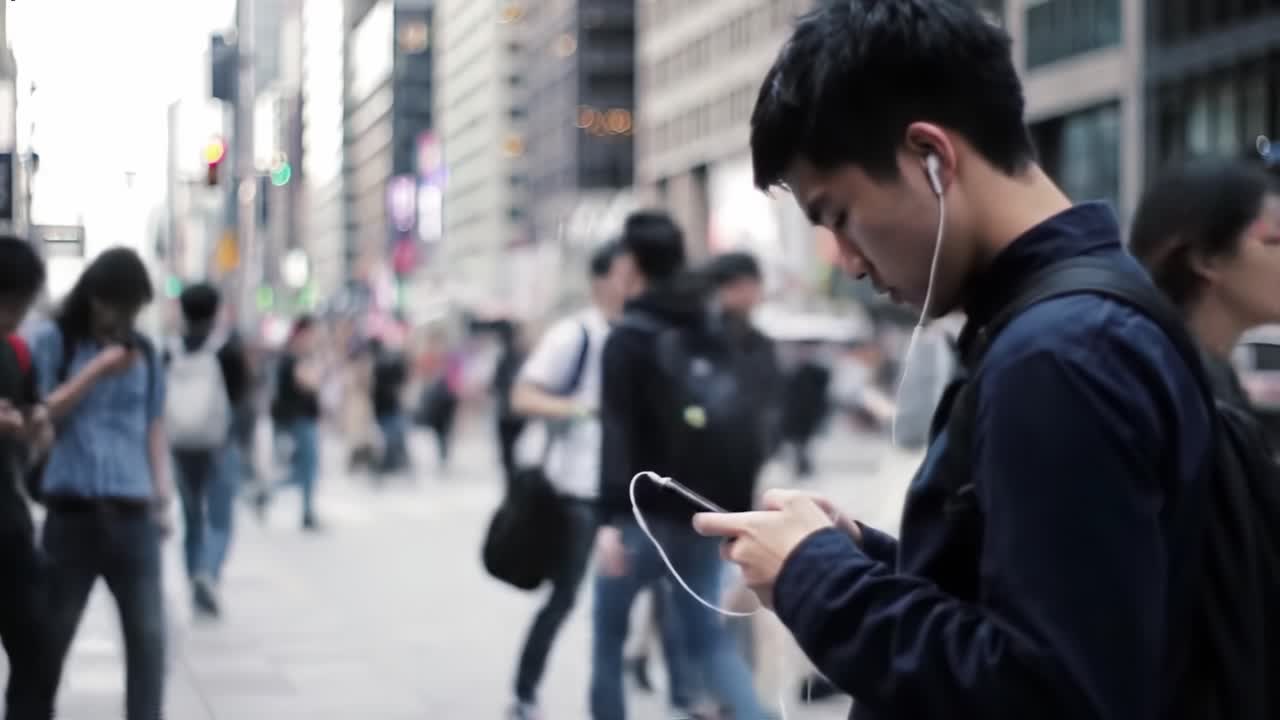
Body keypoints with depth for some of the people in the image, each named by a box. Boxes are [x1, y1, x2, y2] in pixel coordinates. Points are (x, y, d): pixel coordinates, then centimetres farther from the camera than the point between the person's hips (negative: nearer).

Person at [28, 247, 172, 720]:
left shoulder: (143, 351, 12)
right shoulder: (49, 341, 2)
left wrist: (163, 493, 6)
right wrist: (96, 371, -10)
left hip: (133, 516, 3)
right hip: (72, 514, -2)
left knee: (148, 635, 0)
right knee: (51, 637, 6)